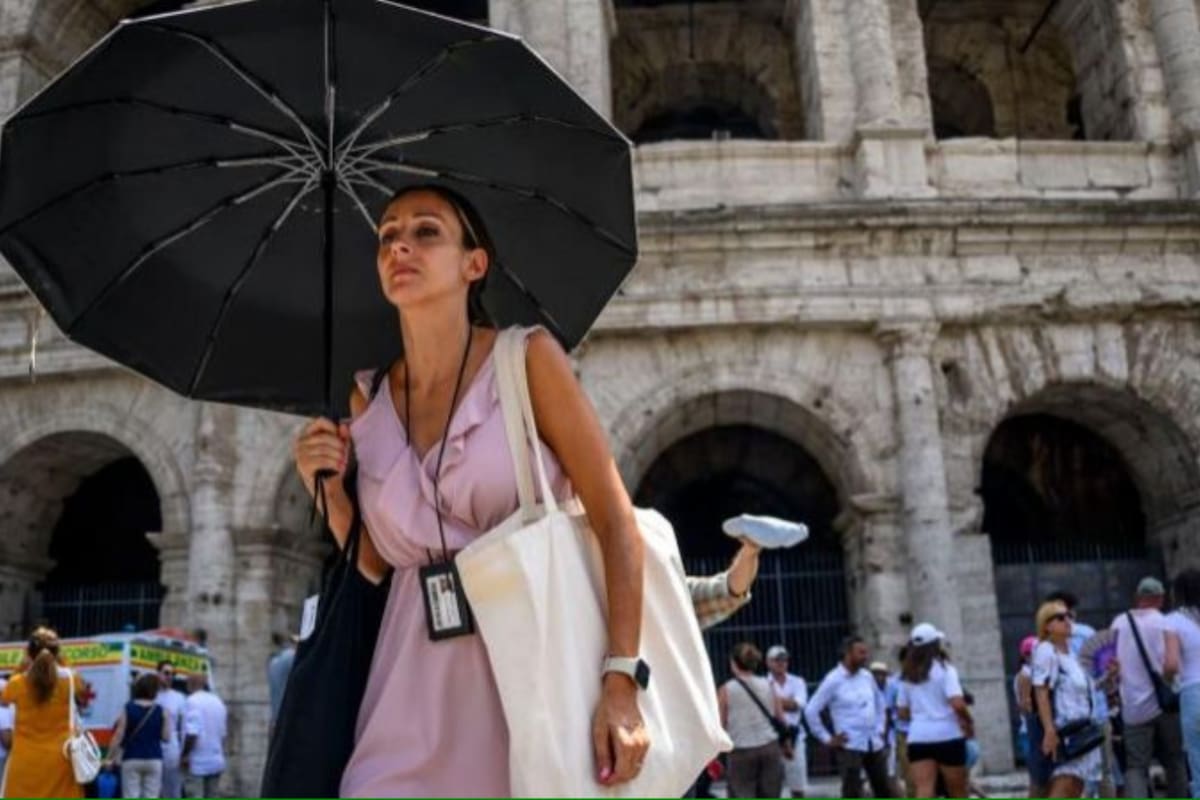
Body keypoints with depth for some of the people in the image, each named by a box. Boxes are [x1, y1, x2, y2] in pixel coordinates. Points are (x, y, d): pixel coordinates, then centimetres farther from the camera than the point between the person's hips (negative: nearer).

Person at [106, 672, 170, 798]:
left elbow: (118, 736, -4)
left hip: (131, 759, -1)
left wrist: (110, 758, 3)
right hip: (154, 759, 1)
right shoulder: (162, 711, -1)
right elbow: (166, 737, -2)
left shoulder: (128, 709, -2)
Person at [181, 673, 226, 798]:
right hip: (216, 761, 7)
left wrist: (184, 755, -12)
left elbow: (192, 733, -21)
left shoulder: (193, 701, -12)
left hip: (197, 763, -7)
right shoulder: (217, 701, 12)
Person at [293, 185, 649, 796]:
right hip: (420, 683, 3)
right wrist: (328, 491, -5)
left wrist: (620, 682, -18)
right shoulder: (368, 399, 7)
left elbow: (615, 522, -10)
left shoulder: (527, 358, -6)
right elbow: (377, 566, 12)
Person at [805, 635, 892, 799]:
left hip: (874, 744, 6)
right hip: (850, 746, -6)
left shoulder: (867, 677, 7)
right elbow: (811, 710, -11)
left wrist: (879, 728, 14)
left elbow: (879, 703, 24)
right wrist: (827, 738, -9)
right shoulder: (833, 680, -10)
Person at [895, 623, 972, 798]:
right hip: (947, 735, -3)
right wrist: (968, 723, 0)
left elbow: (902, 713, 11)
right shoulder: (944, 669, -5)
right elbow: (957, 704, -17)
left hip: (918, 738, 3)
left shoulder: (907, 676, 9)